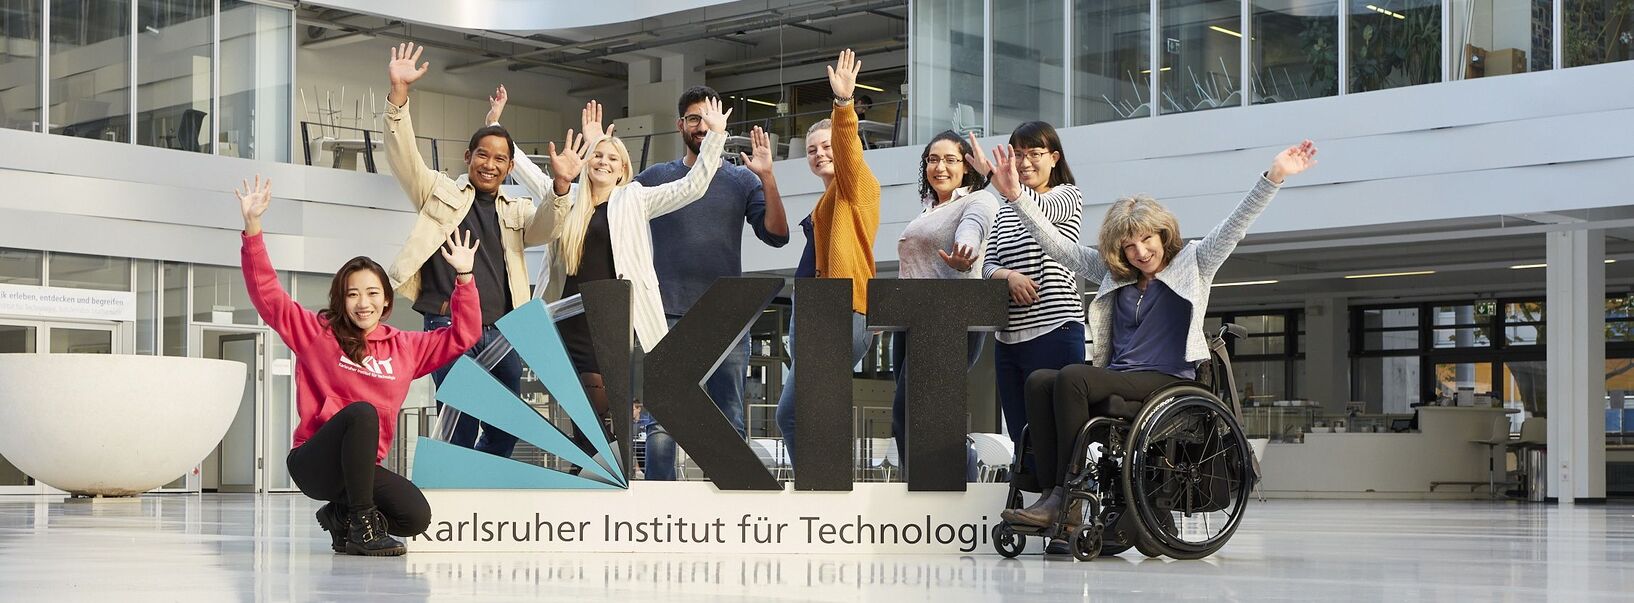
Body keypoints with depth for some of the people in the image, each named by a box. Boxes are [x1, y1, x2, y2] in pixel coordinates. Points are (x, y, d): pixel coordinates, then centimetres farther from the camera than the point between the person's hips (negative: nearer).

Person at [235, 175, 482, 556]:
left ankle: (341, 516, 9)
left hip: (365, 468, 4)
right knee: (361, 412, -35)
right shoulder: (317, 333, 3)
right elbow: (267, 294, -5)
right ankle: (361, 524, -24)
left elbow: (463, 334, 15)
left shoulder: (405, 348, 12)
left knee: (416, 517, -24)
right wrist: (253, 226, -13)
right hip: (313, 463, -4)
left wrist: (464, 276, 8)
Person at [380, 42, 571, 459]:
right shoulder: (441, 193, 11)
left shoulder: (516, 211, 18)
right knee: (460, 428, -11)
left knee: (505, 431, 8)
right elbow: (403, 154, -1)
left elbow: (547, 229, -1)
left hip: (502, 332, 4)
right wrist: (399, 93, -15)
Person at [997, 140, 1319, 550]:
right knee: (1039, 382, -24)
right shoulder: (1111, 272, 21)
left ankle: (1066, 498, -30)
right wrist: (1015, 195, 10)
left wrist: (1274, 178, -14)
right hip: (1115, 380, 5)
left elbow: (1235, 226, -1)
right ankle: (1050, 494, -33)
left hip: (1168, 381, -5)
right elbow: (1057, 245, 19)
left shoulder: (1192, 263, 10)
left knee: (1072, 378, -29)